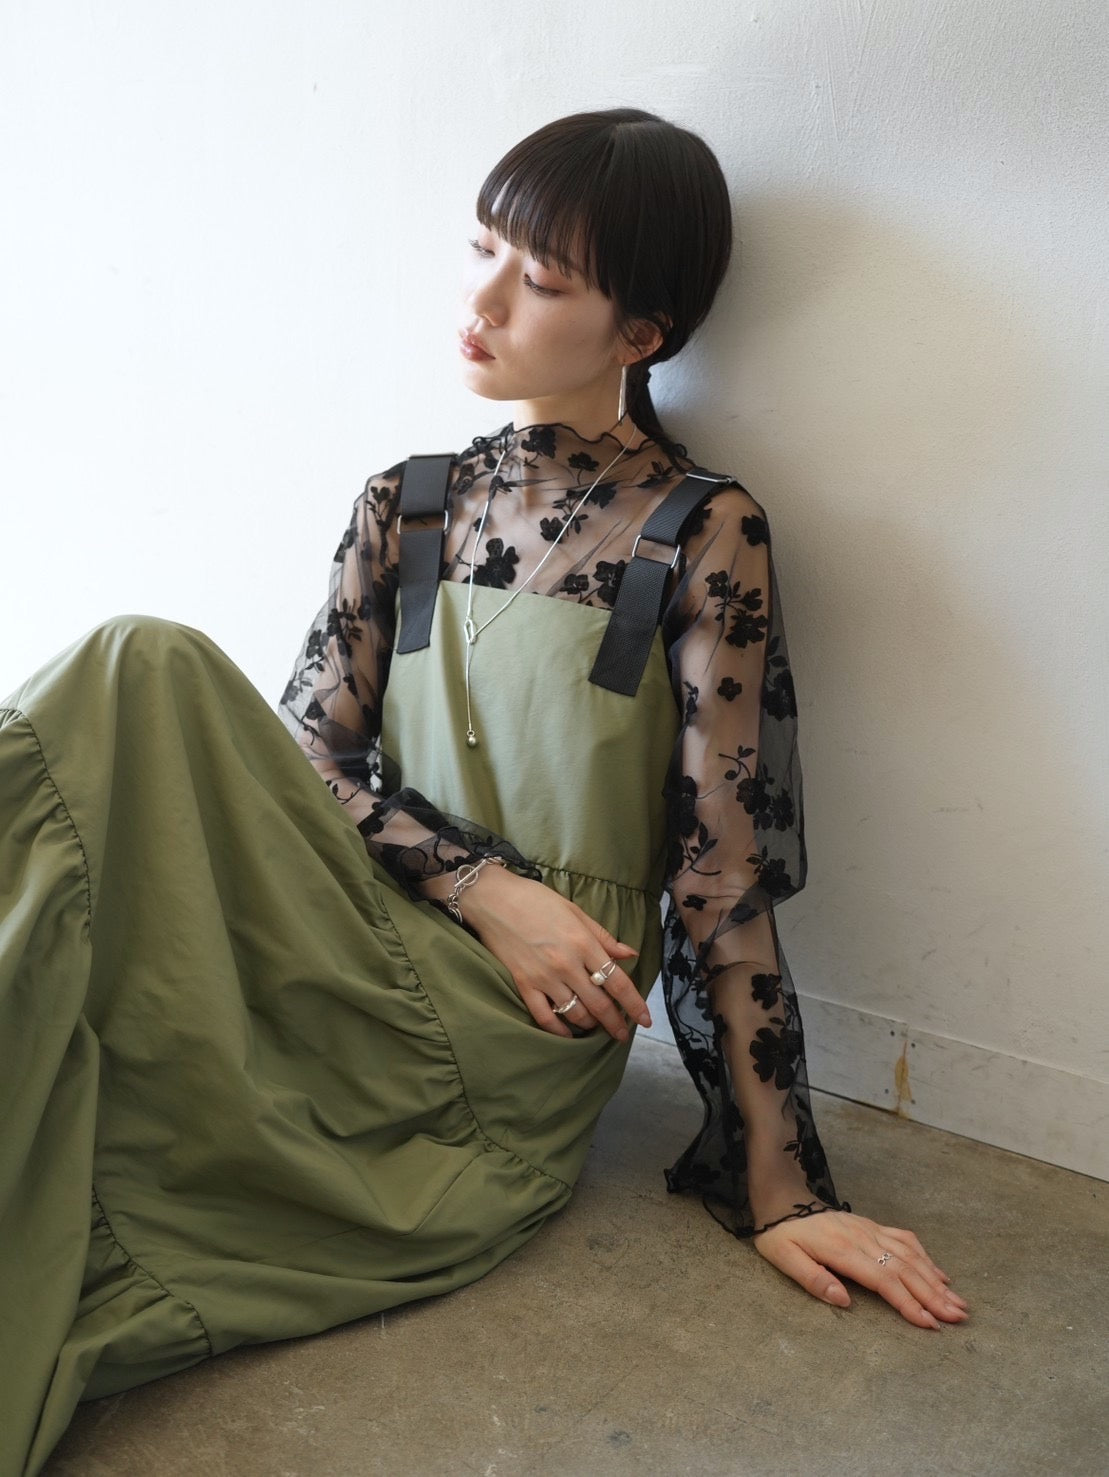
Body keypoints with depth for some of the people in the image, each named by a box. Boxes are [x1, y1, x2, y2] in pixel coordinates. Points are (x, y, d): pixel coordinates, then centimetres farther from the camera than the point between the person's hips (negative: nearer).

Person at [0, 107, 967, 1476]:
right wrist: (486, 885, -12)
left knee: (146, 685, -23)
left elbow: (724, 870, -4)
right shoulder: (404, 506, 14)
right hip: (366, 966, 4)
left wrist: (781, 1189, -7)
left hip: (516, 1032, -4)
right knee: (146, 674, -21)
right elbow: (300, 754, 5)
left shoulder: (702, 533, -1)